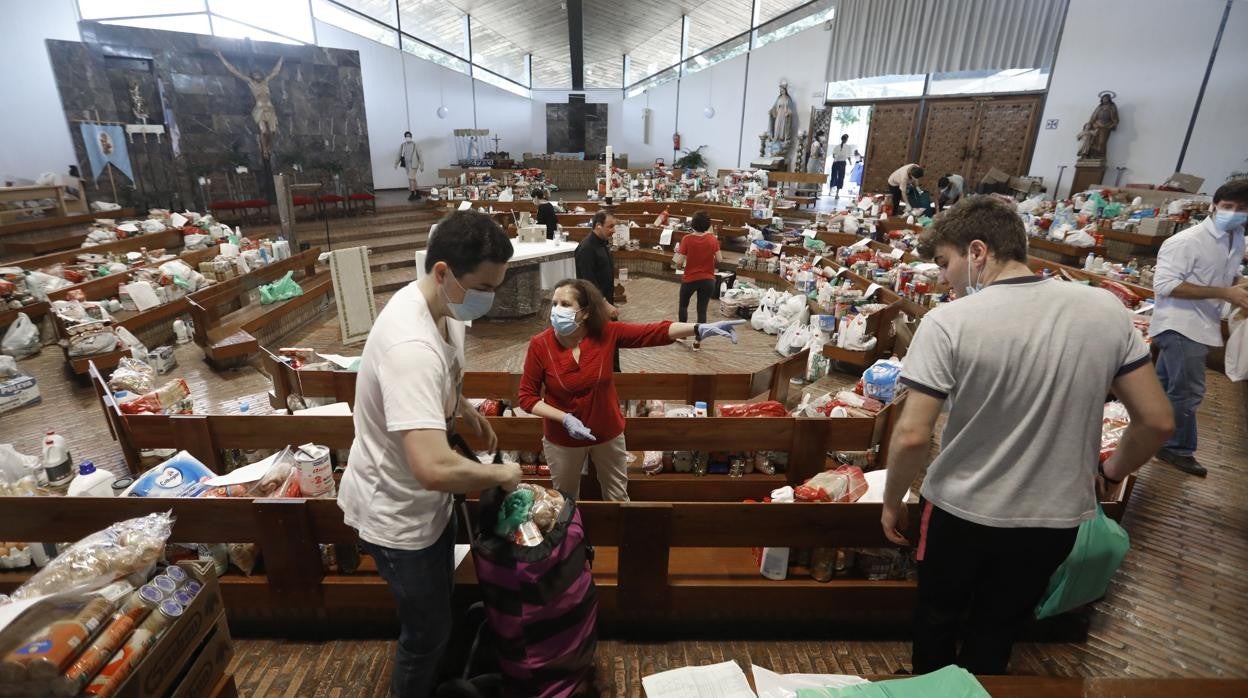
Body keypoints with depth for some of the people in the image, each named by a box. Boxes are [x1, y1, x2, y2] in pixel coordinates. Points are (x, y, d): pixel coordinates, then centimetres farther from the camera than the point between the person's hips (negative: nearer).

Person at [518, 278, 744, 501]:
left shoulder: (606, 333, -18)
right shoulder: (540, 345, -20)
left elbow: (655, 332, -23)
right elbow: (526, 396, -13)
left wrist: (700, 329, -36)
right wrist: (565, 418, -25)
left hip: (608, 433, 1)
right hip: (561, 440, 0)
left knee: (618, 498, 22)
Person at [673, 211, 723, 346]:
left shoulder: (687, 239, -14)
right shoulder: (713, 239, -8)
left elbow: (679, 262, -15)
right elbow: (719, 260, -5)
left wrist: (678, 251, 3)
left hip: (690, 279, -1)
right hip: (708, 280, 1)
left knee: (683, 305, 23)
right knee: (702, 310, 8)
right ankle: (697, 342, 10)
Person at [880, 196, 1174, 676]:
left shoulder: (949, 323, -22)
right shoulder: (1107, 310, -8)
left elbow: (912, 437, -22)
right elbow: (1157, 421, -2)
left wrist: (892, 503, -5)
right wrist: (1109, 474, 16)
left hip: (961, 513, -3)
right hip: (1056, 519, 4)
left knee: (937, 617, 25)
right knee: (996, 633, 25)